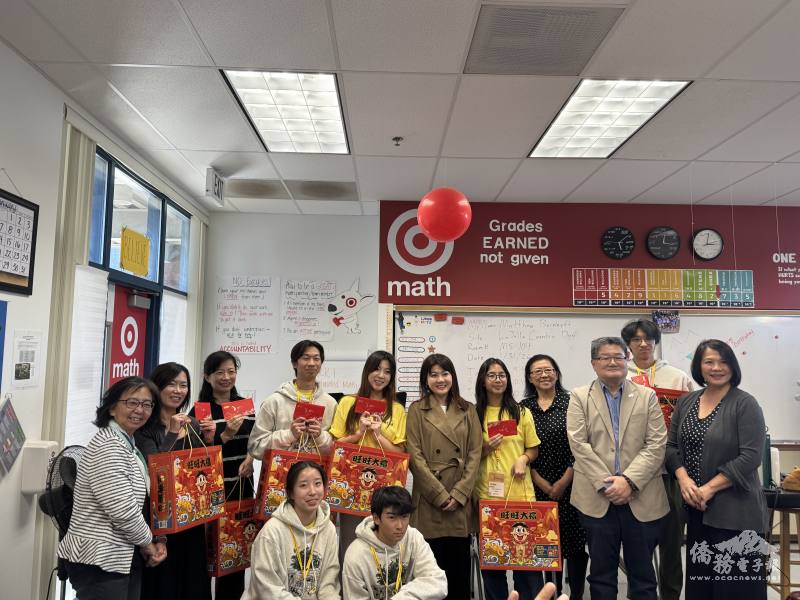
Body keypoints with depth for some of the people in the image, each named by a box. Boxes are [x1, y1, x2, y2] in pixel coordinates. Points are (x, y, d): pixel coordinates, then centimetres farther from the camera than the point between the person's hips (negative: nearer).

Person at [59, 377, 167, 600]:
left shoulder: (128, 444, 12)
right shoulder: (108, 447, -19)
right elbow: (124, 512, -24)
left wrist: (153, 540, 4)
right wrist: (147, 542, -8)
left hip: (124, 557, 9)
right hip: (100, 561, -9)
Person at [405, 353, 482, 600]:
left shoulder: (468, 410, 9)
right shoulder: (417, 410, 1)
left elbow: (475, 454, 3)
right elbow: (415, 457, -5)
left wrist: (459, 493, -8)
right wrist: (441, 495, -11)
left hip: (461, 499, 2)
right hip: (429, 498, -2)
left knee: (460, 562, 8)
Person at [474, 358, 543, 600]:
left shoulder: (521, 412, 7)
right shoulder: (473, 414, 3)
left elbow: (534, 448, 12)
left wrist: (523, 458, -8)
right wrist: (485, 449, -11)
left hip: (519, 492, 1)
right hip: (487, 494, 0)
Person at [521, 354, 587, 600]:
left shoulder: (571, 402, -1)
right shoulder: (523, 408, 4)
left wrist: (563, 482, -7)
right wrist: (544, 485, -5)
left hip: (571, 485, -1)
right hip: (539, 488, 2)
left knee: (575, 541, 2)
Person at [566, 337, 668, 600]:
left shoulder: (647, 396, 7)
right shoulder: (579, 397, 4)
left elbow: (656, 444, -2)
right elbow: (579, 444, -4)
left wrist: (629, 480, -13)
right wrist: (606, 484, -12)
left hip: (641, 498, 1)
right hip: (597, 498, 0)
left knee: (643, 572, 11)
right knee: (601, 572, 9)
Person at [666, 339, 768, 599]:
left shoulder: (745, 404, -7)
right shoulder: (685, 403, 8)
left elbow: (750, 457, -14)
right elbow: (672, 446, 10)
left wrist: (710, 489, -15)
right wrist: (684, 480, -7)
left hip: (734, 508, -5)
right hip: (695, 506, 5)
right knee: (699, 579, 10)